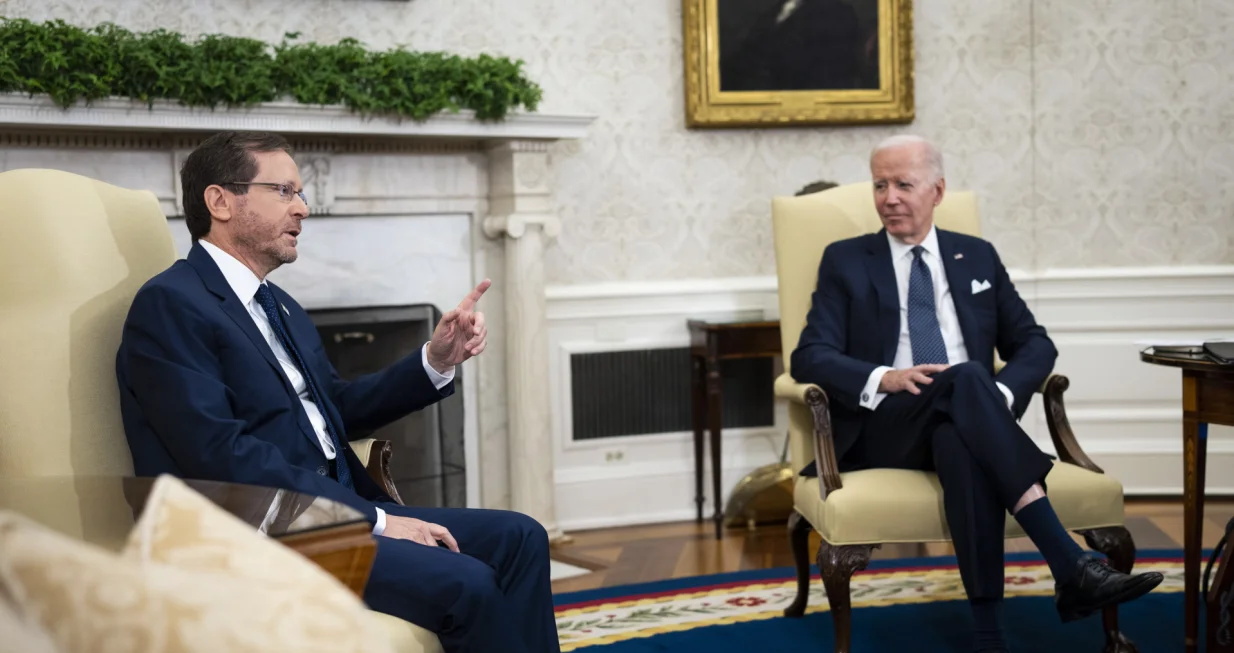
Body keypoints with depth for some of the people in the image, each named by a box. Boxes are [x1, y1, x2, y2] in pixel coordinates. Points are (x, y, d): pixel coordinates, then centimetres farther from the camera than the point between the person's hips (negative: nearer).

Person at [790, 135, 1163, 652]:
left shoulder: (978, 258, 19)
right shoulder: (845, 261, 11)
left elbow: (1035, 344, 14)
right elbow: (809, 358, 1)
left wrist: (1002, 392, -10)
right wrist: (884, 379, -19)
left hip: (965, 421, 2)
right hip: (884, 426, -2)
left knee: (962, 443, -40)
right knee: (965, 380, -37)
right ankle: (1071, 566, -45)